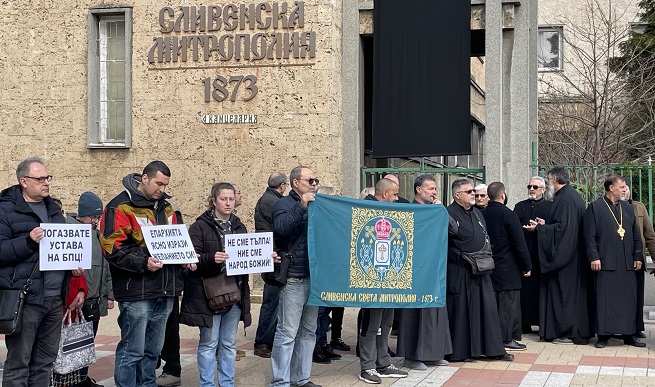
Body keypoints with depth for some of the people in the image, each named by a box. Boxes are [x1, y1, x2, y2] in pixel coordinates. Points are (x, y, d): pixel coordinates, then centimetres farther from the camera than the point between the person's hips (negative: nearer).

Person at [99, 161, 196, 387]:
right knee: (132, 351, -3)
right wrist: (142, 263, -24)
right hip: (136, 293, -7)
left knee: (153, 350, 14)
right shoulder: (121, 207, -8)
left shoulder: (165, 208, 16)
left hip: (164, 292, 7)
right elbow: (112, 248, -15)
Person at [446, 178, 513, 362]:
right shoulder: (449, 214, -12)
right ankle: (459, 352, 8)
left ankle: (494, 349, 16)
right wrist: (463, 258, -16)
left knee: (487, 308, 9)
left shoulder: (477, 213, 16)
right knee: (460, 310, -1)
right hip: (459, 272, -8)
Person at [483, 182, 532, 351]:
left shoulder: (483, 214, 2)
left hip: (489, 266, 6)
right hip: (507, 267, -6)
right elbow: (519, 243, -13)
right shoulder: (508, 215, -14)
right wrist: (527, 266, -5)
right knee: (509, 302, 0)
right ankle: (506, 339, 1)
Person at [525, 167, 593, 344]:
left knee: (565, 292, -4)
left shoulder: (565, 198, -17)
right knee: (575, 290, 13)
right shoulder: (573, 195, 14)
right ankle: (581, 331, 19)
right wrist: (545, 223, 16)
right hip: (574, 254, 10)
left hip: (566, 254, -10)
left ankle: (568, 333, 1)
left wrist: (539, 228, -16)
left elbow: (561, 227, -22)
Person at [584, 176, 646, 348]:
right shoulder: (595, 207, -1)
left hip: (627, 264, 5)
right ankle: (603, 335, 4)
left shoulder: (628, 209, 16)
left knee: (629, 299, 7)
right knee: (604, 299, -2)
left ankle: (629, 334, 15)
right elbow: (590, 235, -6)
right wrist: (594, 257, -13)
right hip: (605, 263, -5)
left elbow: (636, 235, 17)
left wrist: (638, 256, 9)